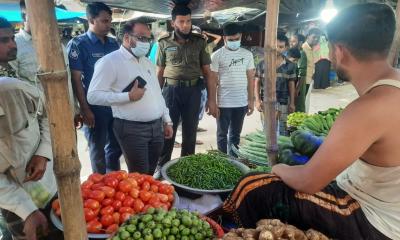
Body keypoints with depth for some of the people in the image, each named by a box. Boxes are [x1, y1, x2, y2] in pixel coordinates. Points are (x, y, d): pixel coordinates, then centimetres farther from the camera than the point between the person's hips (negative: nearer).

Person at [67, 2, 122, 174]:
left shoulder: (113, 43, 8)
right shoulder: (78, 44, -8)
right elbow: (76, 79, -11)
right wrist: (85, 108, -15)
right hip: (95, 107, -5)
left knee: (116, 146, 17)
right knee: (98, 149, 10)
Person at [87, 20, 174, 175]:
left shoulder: (147, 62, 16)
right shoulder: (110, 62, -10)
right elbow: (93, 96, -16)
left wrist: (167, 120, 15)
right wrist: (128, 96, -20)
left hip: (157, 126, 7)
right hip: (132, 129, -7)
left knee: (151, 173, 15)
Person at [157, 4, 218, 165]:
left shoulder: (199, 42, 2)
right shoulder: (164, 43, 1)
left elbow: (207, 72, 2)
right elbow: (159, 73, 6)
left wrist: (212, 99, -3)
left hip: (193, 91, 1)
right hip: (171, 90, -1)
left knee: (190, 133, 11)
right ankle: (162, 167, 21)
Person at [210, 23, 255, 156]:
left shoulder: (247, 54, 7)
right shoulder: (217, 55, -5)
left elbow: (250, 78, 9)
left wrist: (251, 100, 6)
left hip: (242, 102, 4)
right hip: (223, 103, -3)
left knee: (235, 134, 14)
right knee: (222, 134, 8)